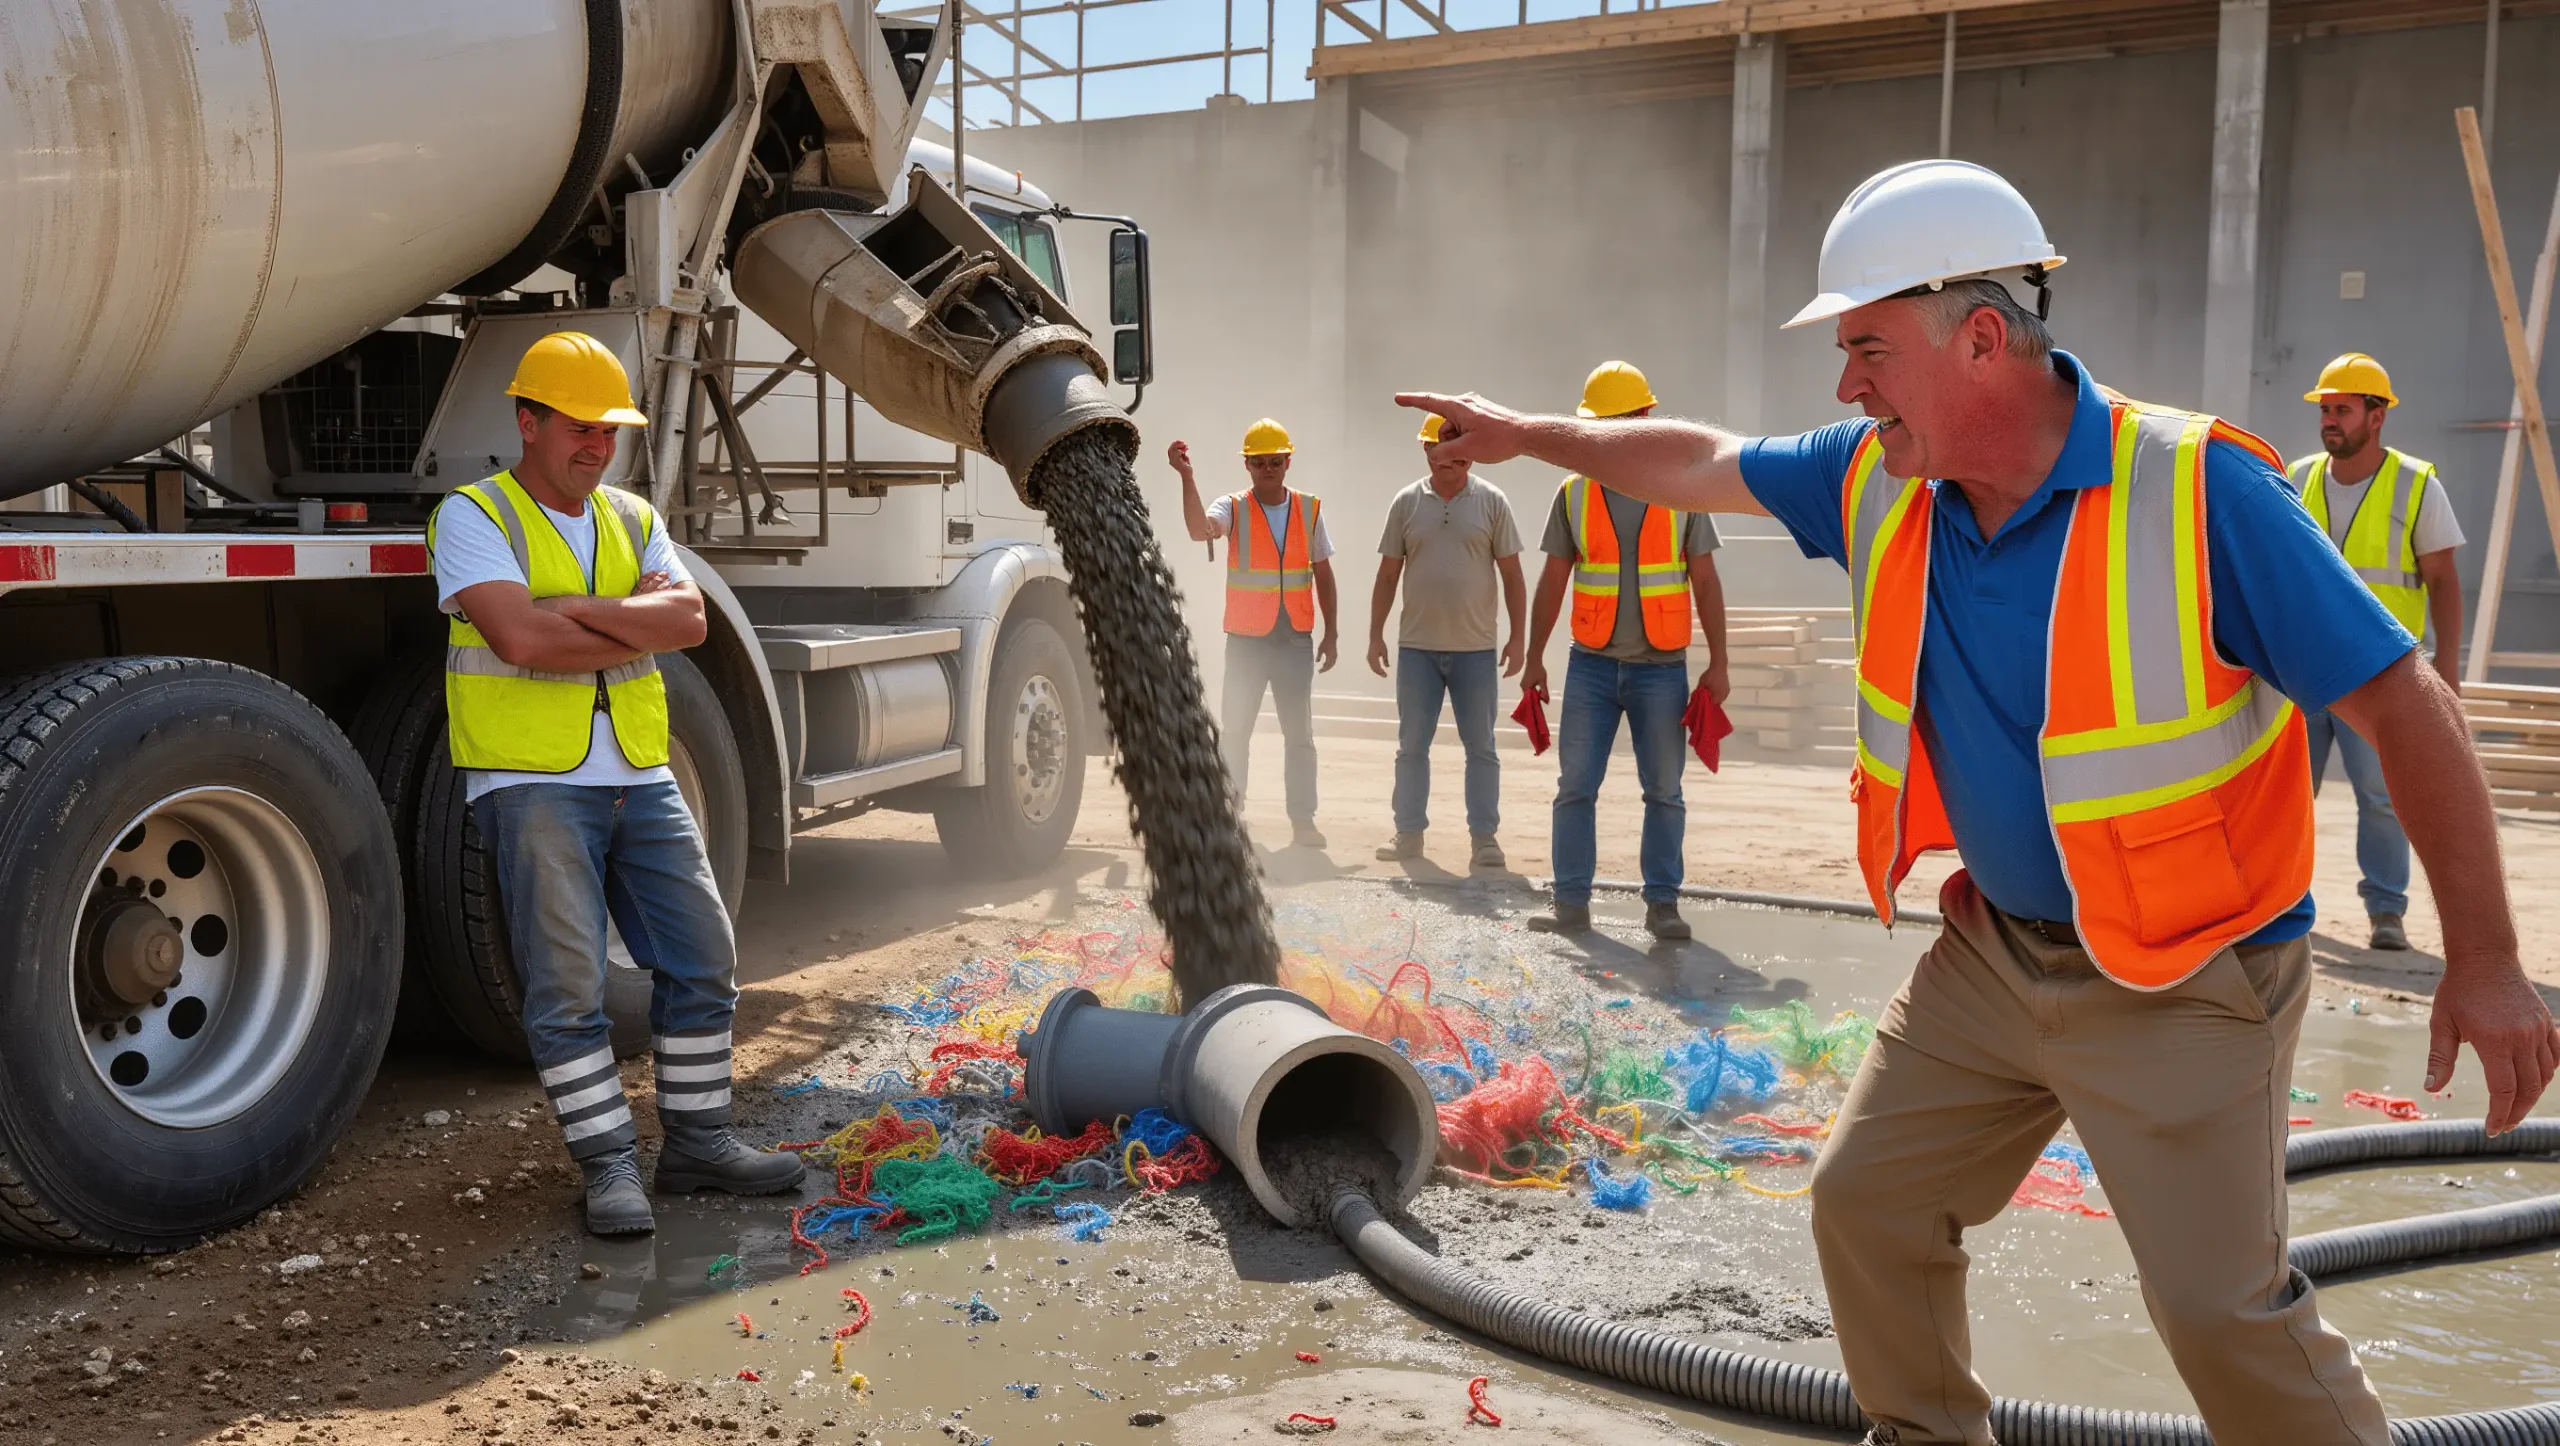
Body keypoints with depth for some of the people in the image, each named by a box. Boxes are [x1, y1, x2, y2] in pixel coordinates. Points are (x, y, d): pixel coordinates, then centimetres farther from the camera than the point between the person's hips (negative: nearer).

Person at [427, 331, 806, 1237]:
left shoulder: (632, 519, 14)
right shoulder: (475, 517, -3)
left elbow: (688, 620, -3)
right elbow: (521, 637, -20)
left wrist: (583, 608, -16)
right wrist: (637, 625, -8)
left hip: (640, 779, 6)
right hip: (533, 785, -6)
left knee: (702, 956, 7)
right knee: (566, 985, -4)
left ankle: (697, 1144, 19)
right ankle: (608, 1166, 7)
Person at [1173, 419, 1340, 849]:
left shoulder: (1309, 509, 4)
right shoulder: (1233, 508, -3)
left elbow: (1322, 573, 9)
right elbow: (1199, 529, -24)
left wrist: (1331, 632, 6)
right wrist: (1187, 477, -35)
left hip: (1296, 639, 2)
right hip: (1245, 639, -2)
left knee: (1300, 733, 7)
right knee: (1234, 731, 5)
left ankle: (1303, 820, 13)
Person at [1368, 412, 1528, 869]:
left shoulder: (1492, 502, 0)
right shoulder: (1407, 502, 4)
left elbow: (1511, 574, 1)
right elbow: (1387, 575, 8)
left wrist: (1517, 637, -4)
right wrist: (1376, 635, 4)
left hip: (1475, 647, -1)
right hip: (1416, 646, 2)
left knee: (1481, 747, 4)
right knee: (1412, 745, 8)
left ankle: (1485, 838, 11)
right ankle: (1408, 833, 18)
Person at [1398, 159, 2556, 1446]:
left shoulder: (2199, 491, -21)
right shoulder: (1876, 480, -4)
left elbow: (2403, 707, -17)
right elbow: (1702, 463, 13)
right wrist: (1530, 436, 20)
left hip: (2185, 980, -6)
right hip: (1992, 948, 6)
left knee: (2223, 1311, -10)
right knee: (1866, 1198, 12)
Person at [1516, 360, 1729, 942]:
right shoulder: (1575, 493, 3)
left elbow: (1705, 583, 2)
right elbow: (1552, 583, 6)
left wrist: (1718, 663, -2)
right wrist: (1534, 660, 2)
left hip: (1662, 667, -1)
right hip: (1591, 664, 1)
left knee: (1664, 791, 4)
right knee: (1575, 786, 0)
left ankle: (1663, 904, 13)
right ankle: (1570, 903, 6)